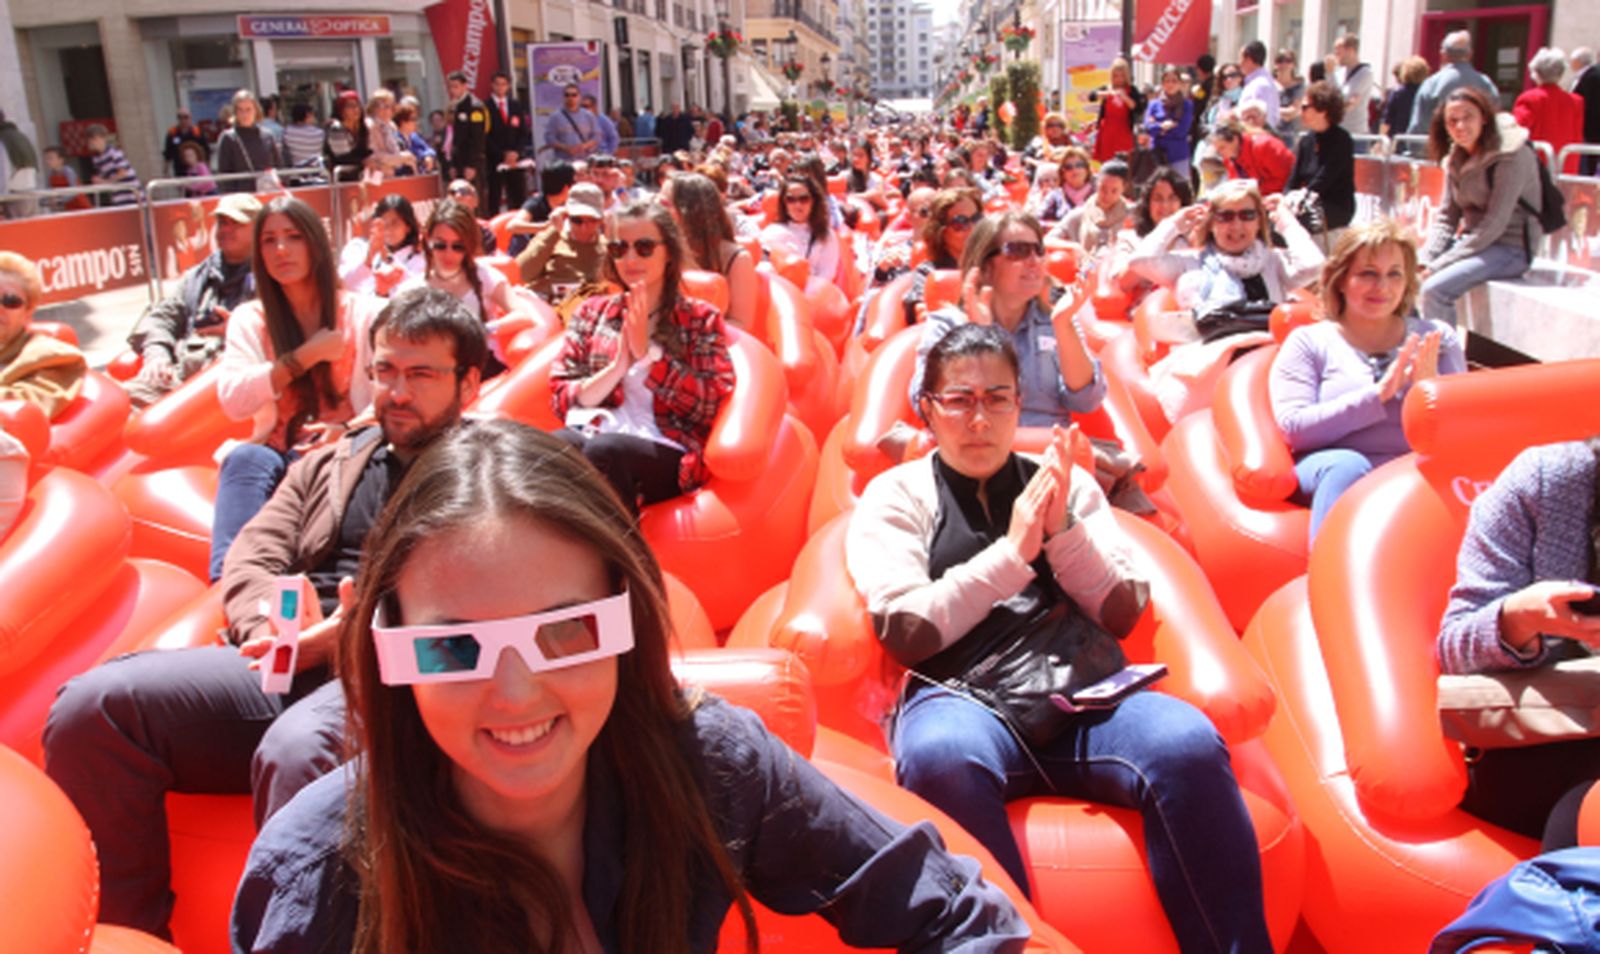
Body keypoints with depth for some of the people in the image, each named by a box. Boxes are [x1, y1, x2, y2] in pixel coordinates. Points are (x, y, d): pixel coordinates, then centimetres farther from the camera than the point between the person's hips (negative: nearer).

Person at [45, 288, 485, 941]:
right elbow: (250, 559, 18)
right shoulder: (329, 464, 27)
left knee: (295, 752, -39)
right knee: (91, 706, -16)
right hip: (280, 668, 6)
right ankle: (123, 933, -4)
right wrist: (271, 629, -6)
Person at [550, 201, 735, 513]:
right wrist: (617, 366, -6)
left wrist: (647, 352, -7)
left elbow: (711, 406, -2)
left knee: (604, 450, -36)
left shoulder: (700, 319, 10)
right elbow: (560, 399, 10)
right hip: (591, 436, 2)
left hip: (665, 453, -2)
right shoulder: (592, 312, 18)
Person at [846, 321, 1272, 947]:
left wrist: (1062, 530, -3)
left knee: (1189, 745, -30)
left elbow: (1123, 613, 12)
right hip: (963, 699, -2)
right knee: (942, 756, -38)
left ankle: (1237, 944, -16)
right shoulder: (896, 494, 12)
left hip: (1086, 694, 3)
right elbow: (904, 631, -1)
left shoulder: (1066, 484, 21)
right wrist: (1013, 552, -6)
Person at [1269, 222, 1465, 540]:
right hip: (1329, 473, -2)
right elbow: (1294, 428, -3)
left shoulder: (1437, 338, 22)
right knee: (1347, 466, -38)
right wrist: (1378, 395, -9)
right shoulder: (1309, 341, 14)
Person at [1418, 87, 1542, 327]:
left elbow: (1494, 224, -21)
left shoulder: (1511, 155, -16)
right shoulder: (1456, 158, 7)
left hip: (1510, 247, -7)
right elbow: (1446, 216, 8)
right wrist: (1426, 260, -9)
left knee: (1434, 288, -29)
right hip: (1471, 241, 8)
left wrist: (1439, 265, -22)